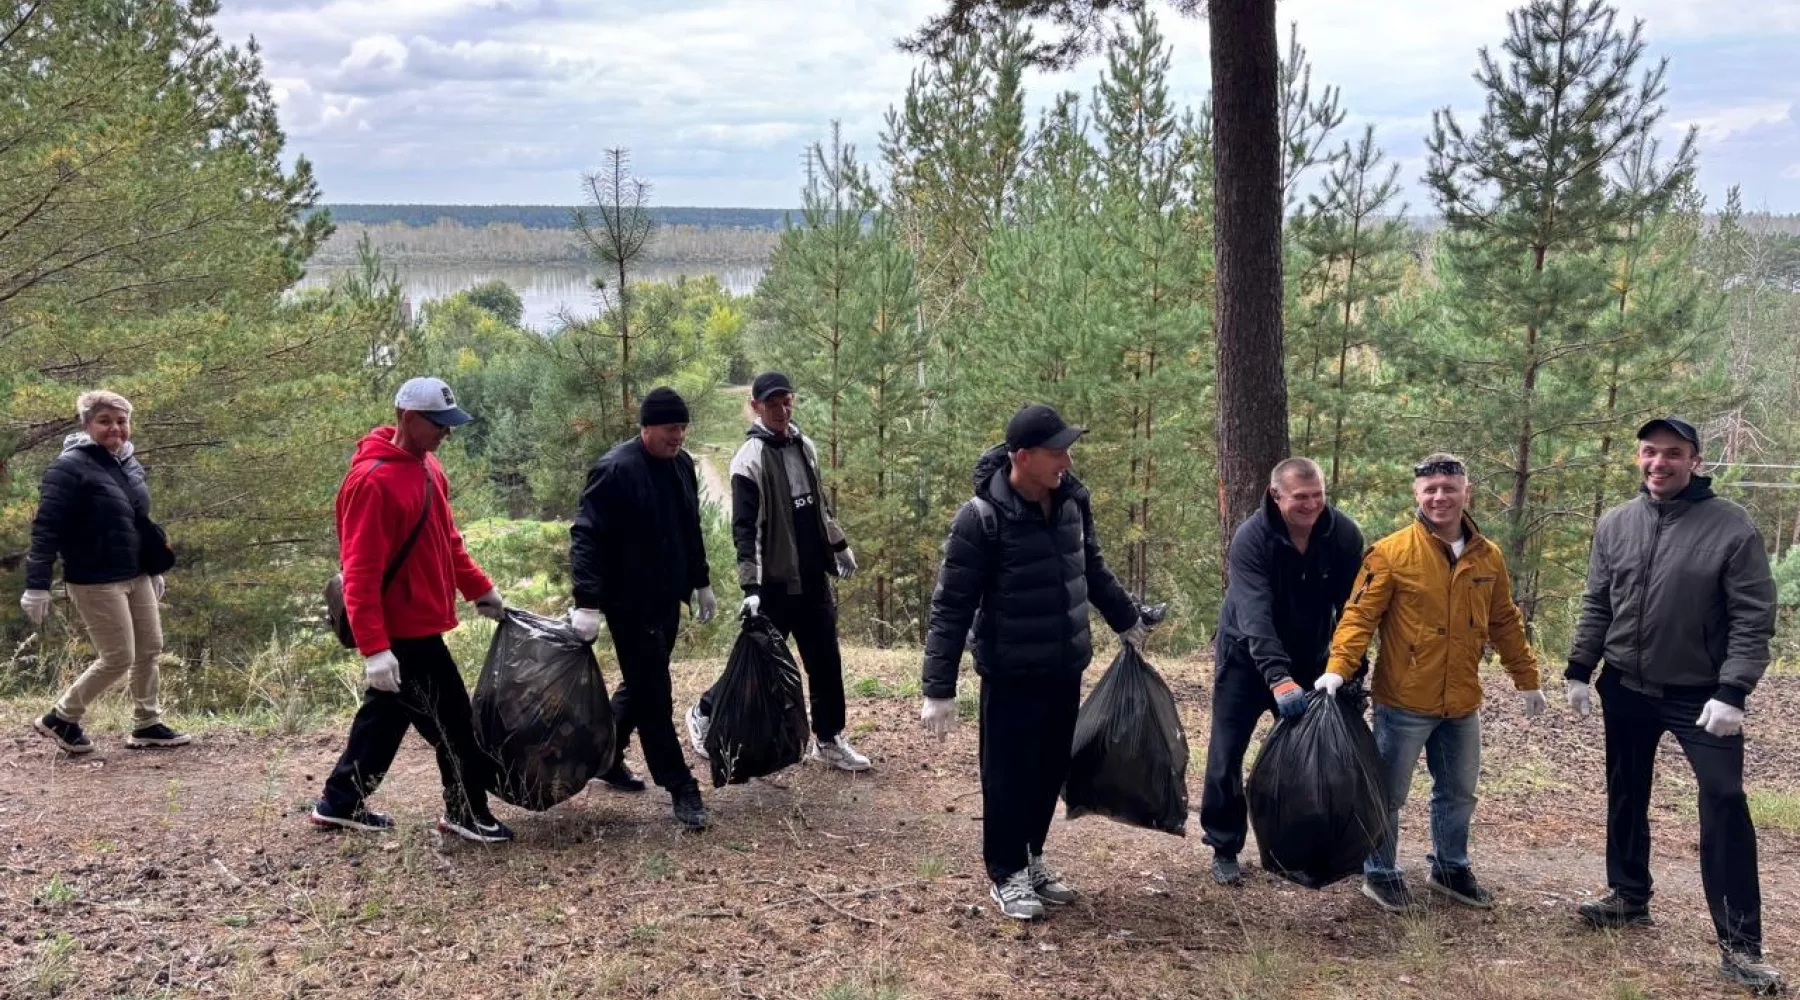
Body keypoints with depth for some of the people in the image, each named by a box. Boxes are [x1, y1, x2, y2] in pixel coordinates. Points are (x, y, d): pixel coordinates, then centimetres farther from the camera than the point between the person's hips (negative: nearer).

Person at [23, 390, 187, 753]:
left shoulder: (131, 464, 9)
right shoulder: (70, 467, -15)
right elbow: (46, 529, -17)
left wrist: (154, 570, 24)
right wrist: (36, 585, -21)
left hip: (136, 577, 8)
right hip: (96, 582, -8)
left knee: (149, 649, 11)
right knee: (119, 657, -4)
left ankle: (147, 725, 25)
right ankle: (60, 718, 16)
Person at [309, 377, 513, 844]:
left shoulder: (427, 468, 8)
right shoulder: (374, 482, -21)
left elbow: (447, 540, 20)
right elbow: (360, 573, -24)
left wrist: (480, 588, 17)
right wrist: (374, 647, -27)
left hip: (413, 624, 9)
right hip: (404, 630, -9)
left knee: (386, 713, 19)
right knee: (452, 721, 1)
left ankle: (341, 804, 31)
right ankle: (467, 813, 17)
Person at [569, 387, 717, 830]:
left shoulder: (682, 464, 7)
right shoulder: (615, 469, -18)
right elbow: (586, 537, -21)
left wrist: (701, 582, 22)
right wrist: (587, 603, -28)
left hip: (667, 598, 8)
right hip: (630, 603, -8)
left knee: (640, 684, 18)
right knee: (654, 694, -3)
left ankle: (606, 756, 36)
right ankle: (681, 789, 3)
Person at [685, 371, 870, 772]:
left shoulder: (805, 446, 8)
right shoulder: (750, 459, -14)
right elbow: (744, 529, -18)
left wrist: (839, 546, 24)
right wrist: (750, 587, -24)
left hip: (813, 577, 6)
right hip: (776, 582, -6)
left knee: (826, 660, 8)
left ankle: (829, 739, 20)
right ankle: (705, 713, 24)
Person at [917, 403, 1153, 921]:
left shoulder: (1071, 499, -1)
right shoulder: (982, 518, -20)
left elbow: (1093, 570, 17)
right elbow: (951, 607, -17)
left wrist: (1126, 619, 27)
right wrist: (939, 688, -18)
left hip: (1065, 668, 6)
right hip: (1011, 674, -6)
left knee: (1051, 771, 15)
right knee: (1008, 776, 6)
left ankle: (1032, 857, 33)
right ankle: (1006, 873, 23)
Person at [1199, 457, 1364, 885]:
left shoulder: (1344, 535, -14)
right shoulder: (1252, 537, -25)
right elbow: (1255, 612, -36)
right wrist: (1278, 676, -47)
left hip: (1309, 659, 3)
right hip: (1249, 659, -3)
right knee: (1227, 754, -3)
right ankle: (1224, 849, 10)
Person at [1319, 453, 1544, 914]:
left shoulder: (1488, 557, 4)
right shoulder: (1391, 552, -12)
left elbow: (1505, 623, 15)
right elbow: (1359, 614, -15)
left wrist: (1526, 678, 18)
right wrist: (1339, 667, -27)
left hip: (1463, 704, 5)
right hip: (1404, 703, -5)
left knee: (1458, 792, 19)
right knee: (1389, 794, 6)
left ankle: (1450, 868, 38)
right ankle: (1380, 874, 23)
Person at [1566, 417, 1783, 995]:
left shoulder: (1732, 527, -12)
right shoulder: (1614, 524, 2)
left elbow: (1753, 618, -13)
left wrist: (1732, 692, -19)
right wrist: (1579, 671, 6)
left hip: (1700, 695, -5)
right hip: (1626, 689, 5)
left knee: (1724, 804, -10)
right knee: (1627, 797, 16)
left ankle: (1740, 944, -3)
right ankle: (1630, 896, 35)